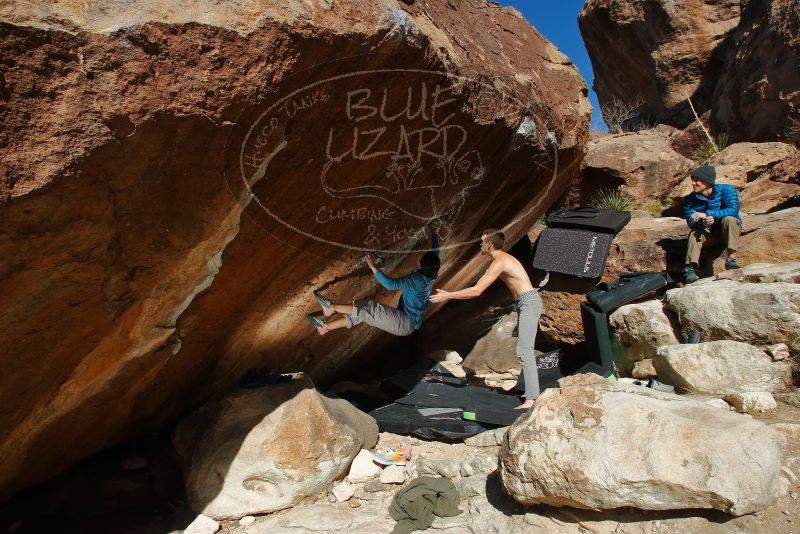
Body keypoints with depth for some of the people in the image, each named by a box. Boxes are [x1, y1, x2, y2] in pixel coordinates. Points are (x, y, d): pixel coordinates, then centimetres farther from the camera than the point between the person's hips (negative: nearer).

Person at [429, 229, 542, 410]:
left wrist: (449, 295, -14)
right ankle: (532, 391, 25)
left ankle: (531, 399, -14)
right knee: (525, 349, 16)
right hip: (525, 304, 11)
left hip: (529, 303, -11)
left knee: (524, 351, -13)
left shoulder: (499, 262, -17)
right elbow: (478, 286, 21)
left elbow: (476, 291, -20)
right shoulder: (501, 259, 15)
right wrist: (451, 295, 19)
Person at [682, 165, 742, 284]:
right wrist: (702, 223, -41)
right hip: (708, 234, 2)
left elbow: (733, 210, -30)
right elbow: (691, 222, -16)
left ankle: (731, 258, -36)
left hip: (729, 230, -2)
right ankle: (690, 268, -42)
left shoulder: (726, 190, -15)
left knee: (728, 219, -31)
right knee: (694, 233, -26)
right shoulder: (690, 200, -9)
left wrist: (707, 214, -38)